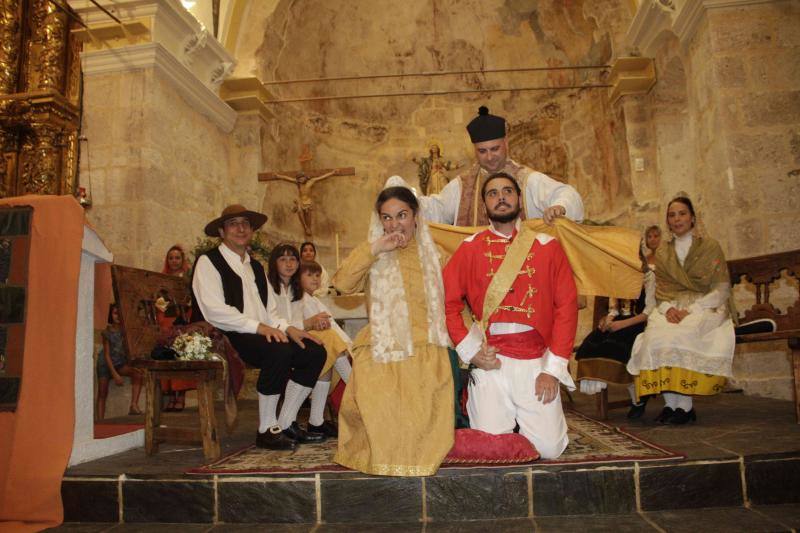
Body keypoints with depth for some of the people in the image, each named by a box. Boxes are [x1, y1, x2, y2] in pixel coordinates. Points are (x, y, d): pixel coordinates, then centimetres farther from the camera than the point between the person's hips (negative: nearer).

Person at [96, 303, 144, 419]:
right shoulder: (107, 332, -14)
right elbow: (107, 355, -15)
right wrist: (115, 375, -20)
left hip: (120, 362, 2)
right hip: (105, 363, -1)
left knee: (137, 373, -26)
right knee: (102, 394, -1)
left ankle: (134, 406, -30)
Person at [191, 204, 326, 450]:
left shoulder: (256, 267, 24)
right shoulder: (208, 262, -1)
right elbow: (214, 311, -15)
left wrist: (287, 328, -2)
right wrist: (259, 327, -22)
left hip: (263, 334, 8)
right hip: (225, 338, -8)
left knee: (314, 351, -9)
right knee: (279, 351, -32)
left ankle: (286, 423, 0)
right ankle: (267, 430, -17)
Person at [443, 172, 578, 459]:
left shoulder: (547, 246, 3)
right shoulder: (470, 249, 3)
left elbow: (567, 306, -1)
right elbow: (447, 302, 0)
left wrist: (554, 369, -7)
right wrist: (470, 351, -9)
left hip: (537, 362, 1)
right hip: (490, 362, 0)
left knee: (548, 449, -4)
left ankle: (527, 418, 27)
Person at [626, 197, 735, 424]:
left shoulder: (711, 247, 7)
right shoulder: (662, 254, 18)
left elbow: (722, 289, 0)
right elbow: (660, 291, 12)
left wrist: (691, 310, -14)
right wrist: (668, 308, -11)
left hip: (705, 309, -3)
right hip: (671, 310, 3)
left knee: (682, 335, -35)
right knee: (655, 335, -31)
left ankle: (685, 405, -25)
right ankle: (670, 403, -25)